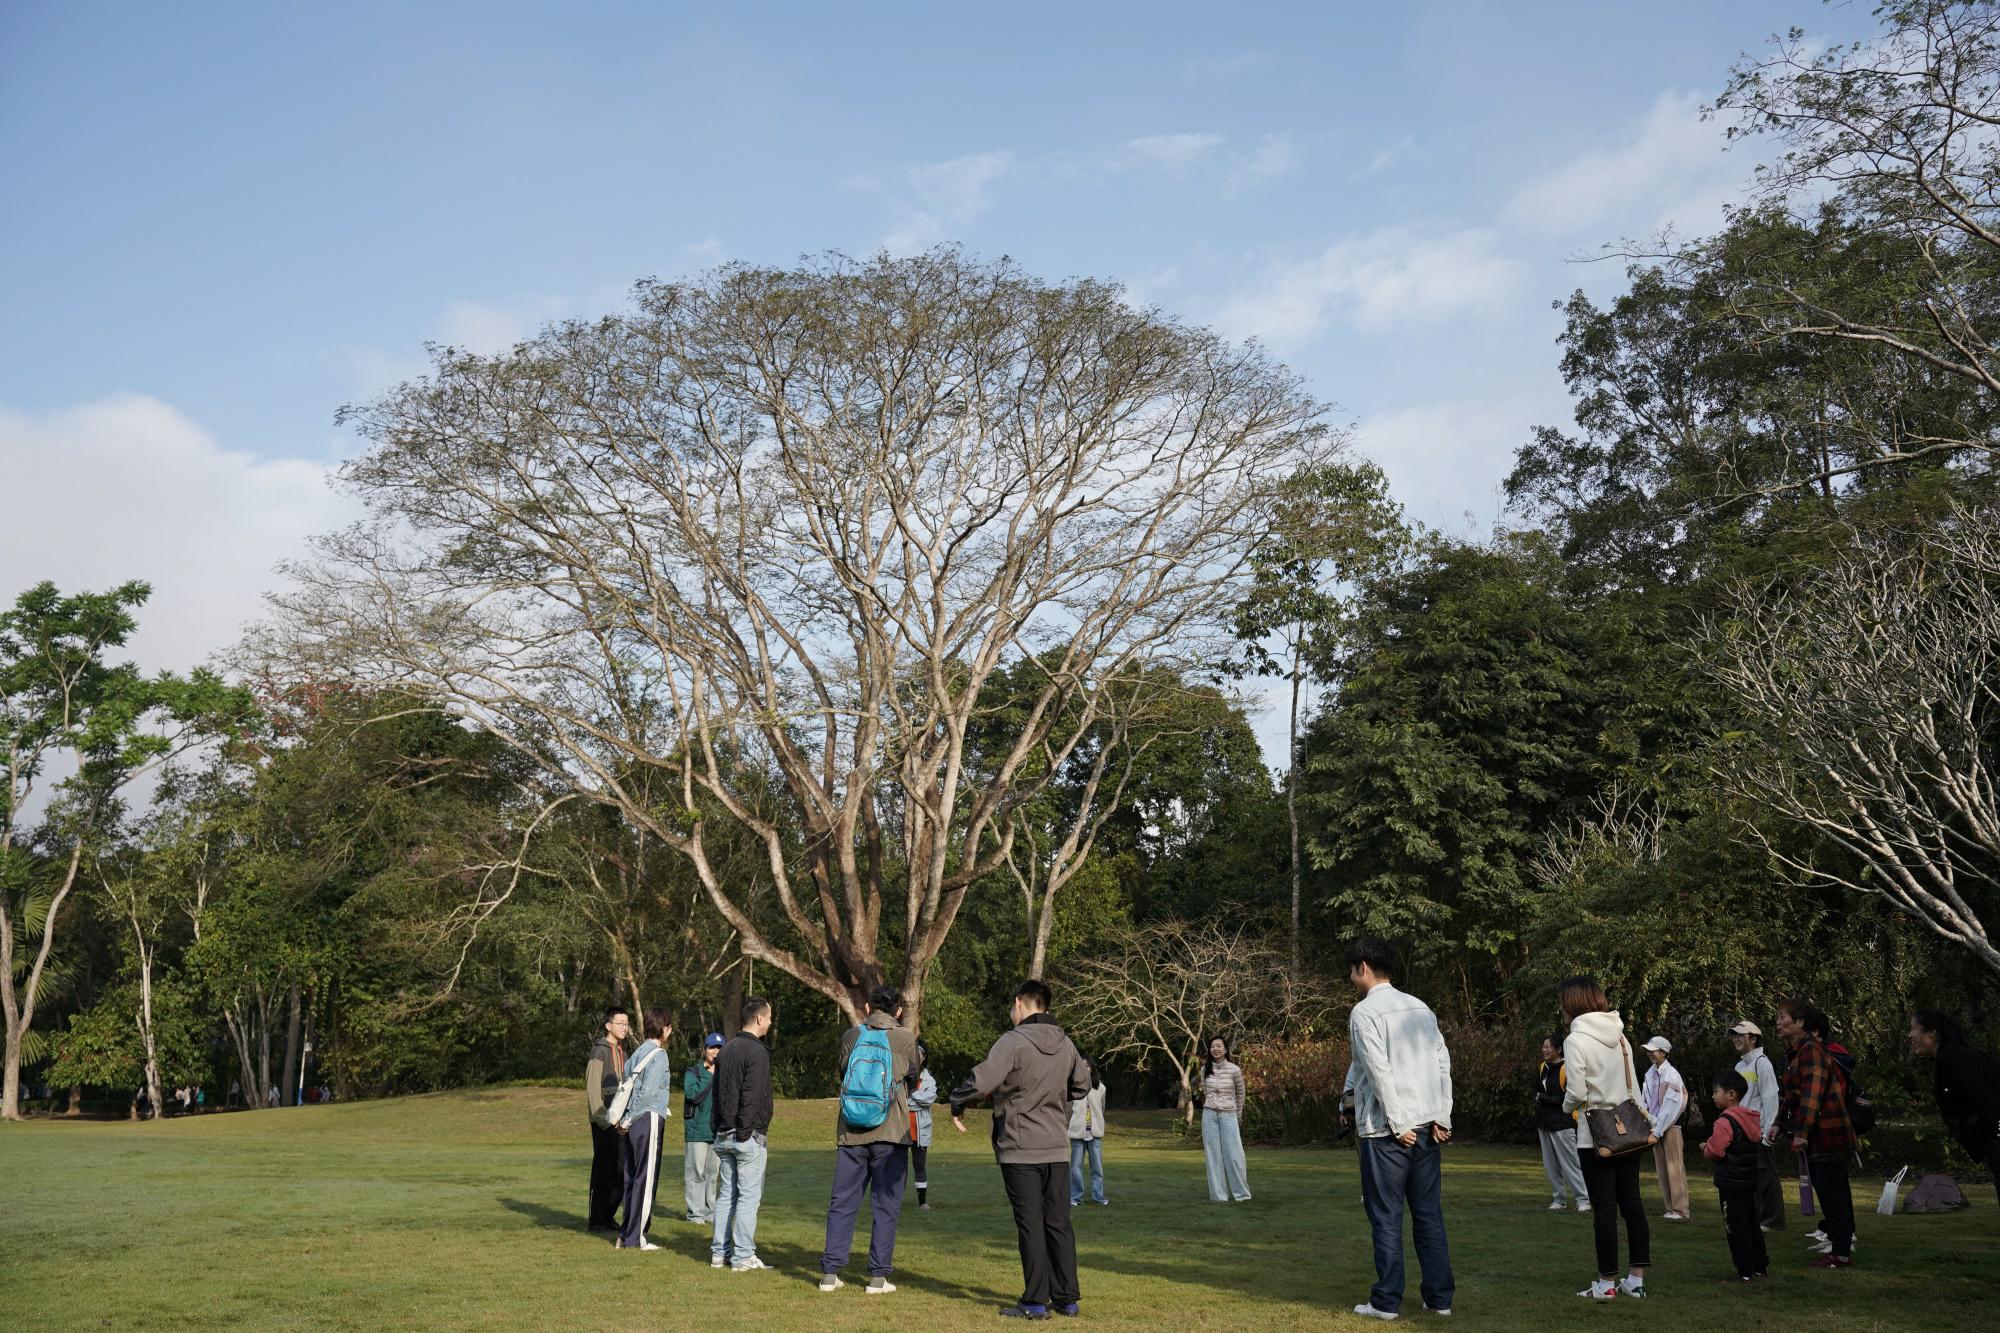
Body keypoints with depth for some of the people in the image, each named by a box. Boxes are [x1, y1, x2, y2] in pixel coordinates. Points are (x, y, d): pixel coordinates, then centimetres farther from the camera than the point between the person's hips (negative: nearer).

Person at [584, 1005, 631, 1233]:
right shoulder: (600, 1050, -10)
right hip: (604, 1121, -7)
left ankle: (607, 1215, 21)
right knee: (603, 1169, -1)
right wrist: (602, 1118, -18)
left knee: (621, 1171, 9)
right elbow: (593, 1087, -15)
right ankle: (597, 1220, 9)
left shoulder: (622, 1050, 15)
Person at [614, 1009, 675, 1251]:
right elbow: (647, 1091, -19)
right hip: (648, 1120, -8)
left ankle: (627, 1234, 19)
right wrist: (628, 1120, -13)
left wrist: (624, 1118, 7)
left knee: (633, 1178, 14)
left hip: (634, 1123, 8)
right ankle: (635, 1238, 0)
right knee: (646, 1179, -3)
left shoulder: (637, 1053, 15)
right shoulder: (658, 1055, -11)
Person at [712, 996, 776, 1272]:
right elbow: (751, 1098, -20)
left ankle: (719, 1253, 16)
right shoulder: (756, 1052, -14)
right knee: (749, 1197, -3)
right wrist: (745, 1133, -17)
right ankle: (743, 1257, -1)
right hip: (748, 1136, -8)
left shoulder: (727, 1048, 14)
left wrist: (719, 1130, 18)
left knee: (725, 1195, 13)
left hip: (723, 1135, 8)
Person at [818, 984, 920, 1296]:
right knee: (886, 1206, 5)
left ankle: (830, 1273, 10)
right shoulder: (905, 1039, -4)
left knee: (842, 1203, 10)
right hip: (890, 1133, -2)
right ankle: (878, 1276, 4)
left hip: (850, 1133, 3)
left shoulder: (851, 1036, 3)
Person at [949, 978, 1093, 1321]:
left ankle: (1035, 1302, 3)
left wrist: (957, 1103, -9)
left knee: (1030, 1224, 0)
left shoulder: (1014, 1041, -15)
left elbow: (982, 1079, -26)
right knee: (1059, 1223, 12)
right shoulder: (1065, 1044, 6)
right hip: (1057, 1149, 6)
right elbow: (1081, 1084, 20)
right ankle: (1067, 1298, 17)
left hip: (1020, 1150, -6)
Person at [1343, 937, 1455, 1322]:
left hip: (1385, 1130, -6)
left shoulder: (1364, 1011, -8)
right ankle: (1440, 1297, 14)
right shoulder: (1420, 1007, 11)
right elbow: (1443, 1063, 7)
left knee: (1386, 1217, 1)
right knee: (1429, 1214, 11)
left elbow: (1379, 1071, -16)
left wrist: (1398, 1124, -11)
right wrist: (1441, 1118, 5)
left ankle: (1386, 1301, 5)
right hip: (1427, 1126, 6)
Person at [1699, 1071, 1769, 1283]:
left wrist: (1705, 1147, -1)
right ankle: (1761, 1266, 25)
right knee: (1751, 1224, 17)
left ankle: (1745, 1271, 0)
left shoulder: (1725, 1121, -19)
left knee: (1736, 1227, -2)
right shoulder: (1751, 1118, 9)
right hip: (1750, 1180, 9)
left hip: (1731, 1184, -9)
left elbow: (1714, 1151, -24)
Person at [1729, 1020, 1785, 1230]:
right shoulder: (1740, 1065, 17)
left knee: (1766, 1174, -4)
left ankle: (1773, 1220, 2)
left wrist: (1769, 1128, -20)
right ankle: (1757, 1217, 20)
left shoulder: (1762, 1062, -10)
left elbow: (1770, 1097, -16)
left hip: (1761, 1131, -9)